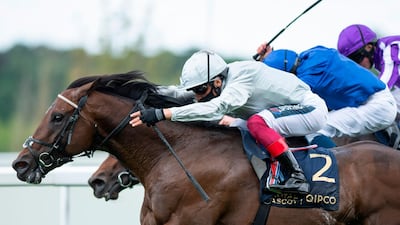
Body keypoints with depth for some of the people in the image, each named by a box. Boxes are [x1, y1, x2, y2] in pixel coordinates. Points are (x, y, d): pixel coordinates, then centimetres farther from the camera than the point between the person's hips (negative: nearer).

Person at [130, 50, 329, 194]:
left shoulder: (241, 77, -29)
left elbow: (216, 108, -43)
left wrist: (162, 114, -46)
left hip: (311, 108, -10)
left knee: (257, 123, -27)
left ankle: (297, 177, -24)